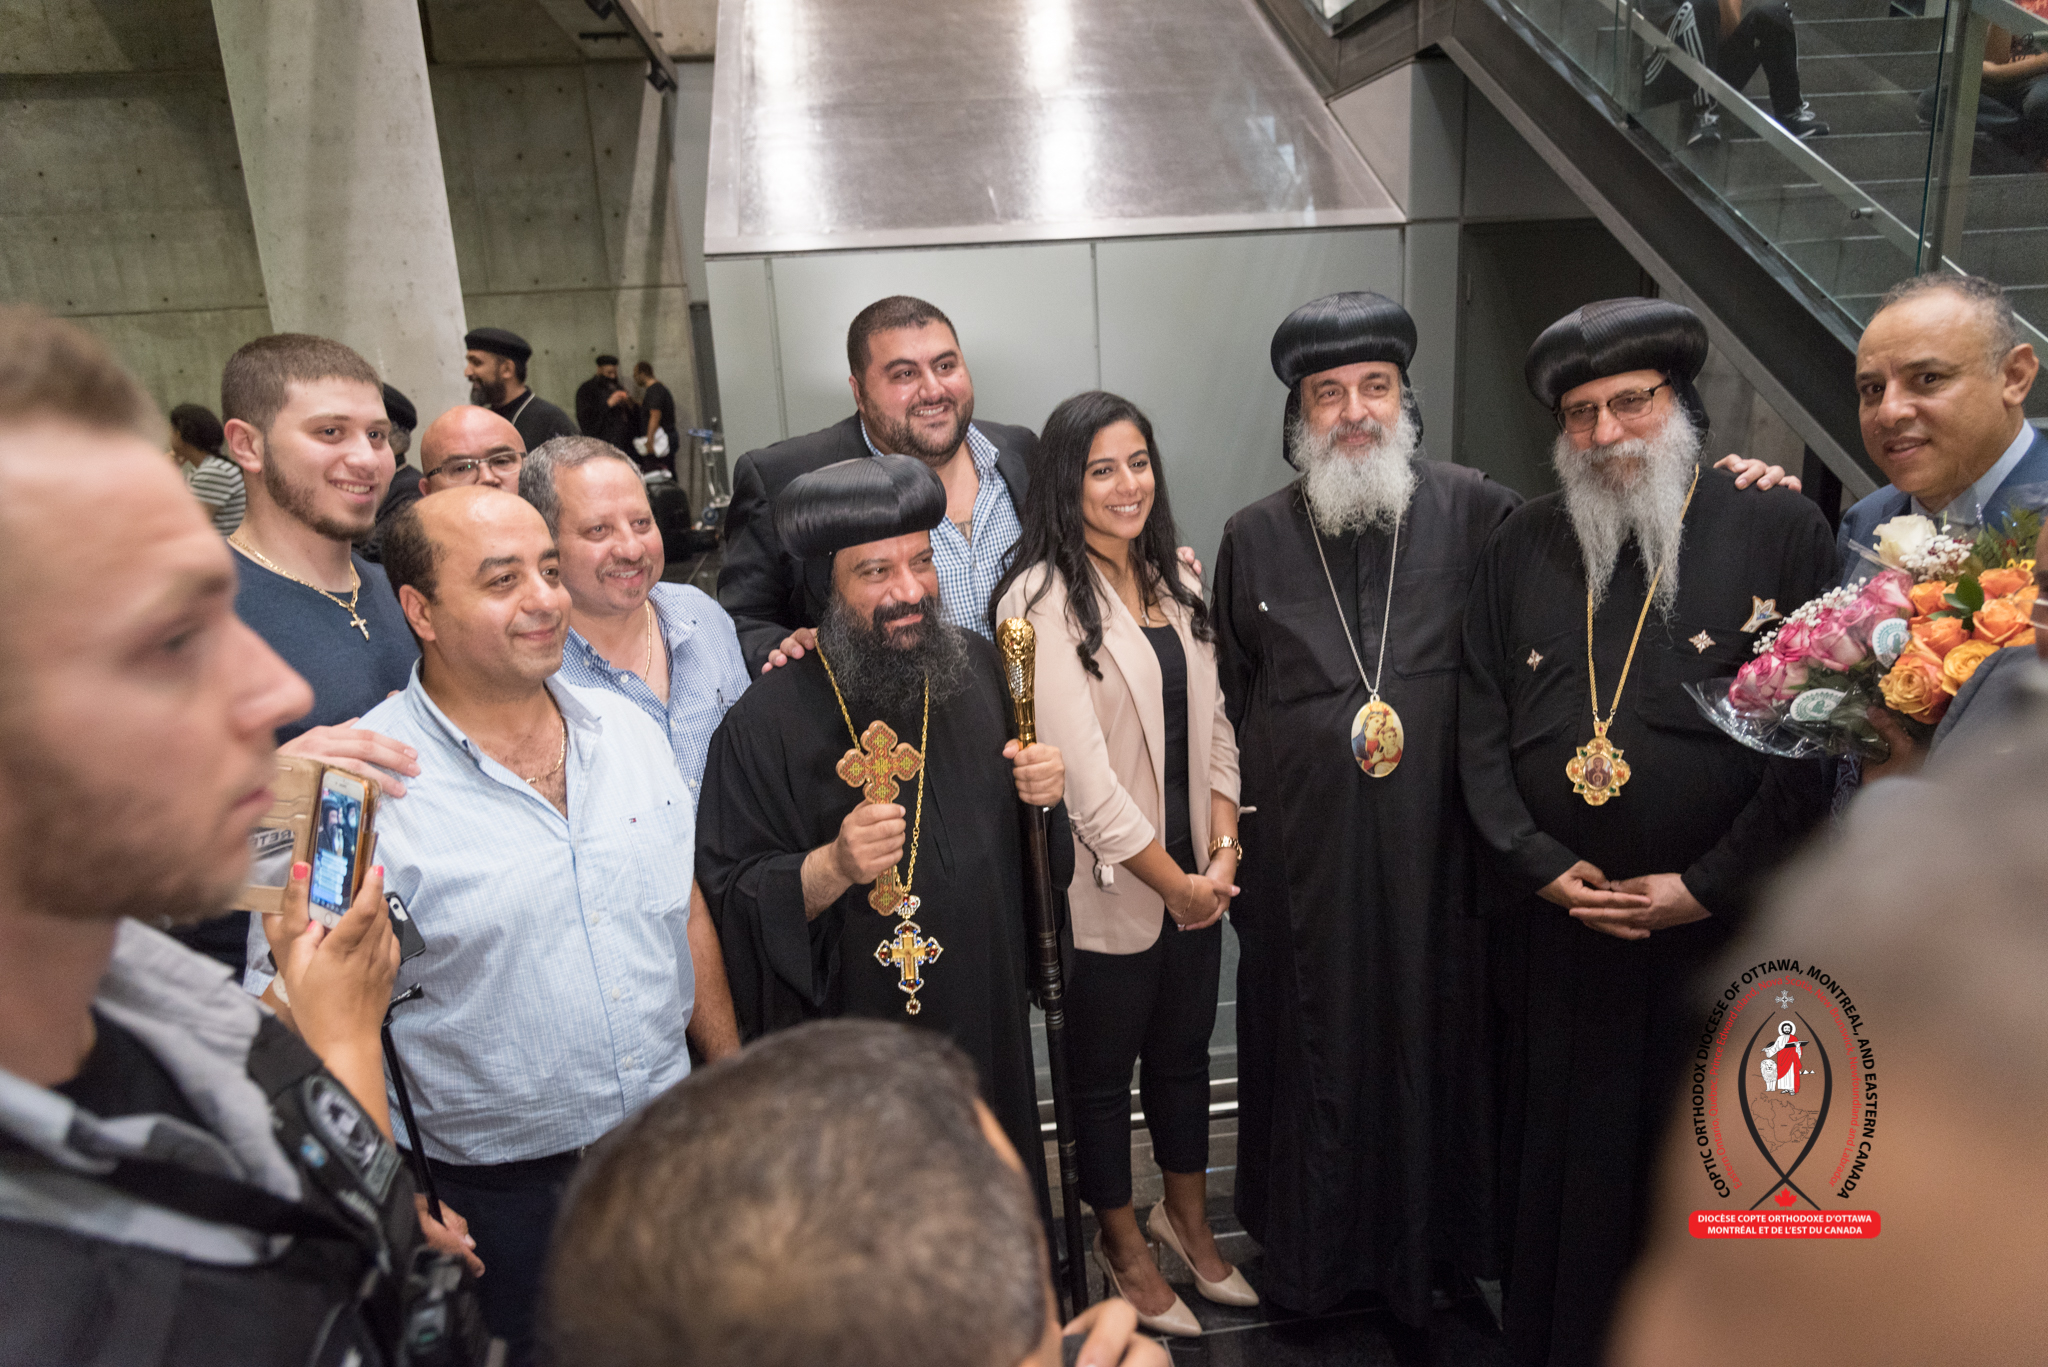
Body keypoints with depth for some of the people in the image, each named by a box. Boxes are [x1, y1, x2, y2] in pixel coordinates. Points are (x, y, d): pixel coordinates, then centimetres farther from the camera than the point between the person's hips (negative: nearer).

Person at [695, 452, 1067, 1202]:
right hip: (850, 1052, -4)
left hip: (988, 1019, 5)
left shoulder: (977, 667, -1)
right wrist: (833, 868, -32)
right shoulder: (767, 722, -18)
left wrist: (1042, 791, -9)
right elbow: (733, 900, -15)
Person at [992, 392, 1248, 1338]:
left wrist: (1223, 845, -5)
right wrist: (1174, 882, -13)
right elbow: (1080, 766, -20)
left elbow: (1210, 719, 8)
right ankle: (1123, 1247, 37)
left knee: (1185, 1050, 22)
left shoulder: (1175, 579, 7)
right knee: (1104, 1070, 14)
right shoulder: (1041, 597, -17)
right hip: (1107, 885, -6)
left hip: (1195, 877, 7)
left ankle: (1189, 1218, 45)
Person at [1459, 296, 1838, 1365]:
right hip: (1553, 926, 3)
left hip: (1714, 928, -2)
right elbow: (1481, 726, 4)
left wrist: (1706, 887, -11)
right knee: (1559, 1153, 15)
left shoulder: (1778, 530, -4)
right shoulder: (1521, 547, 5)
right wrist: (1538, 865, -6)